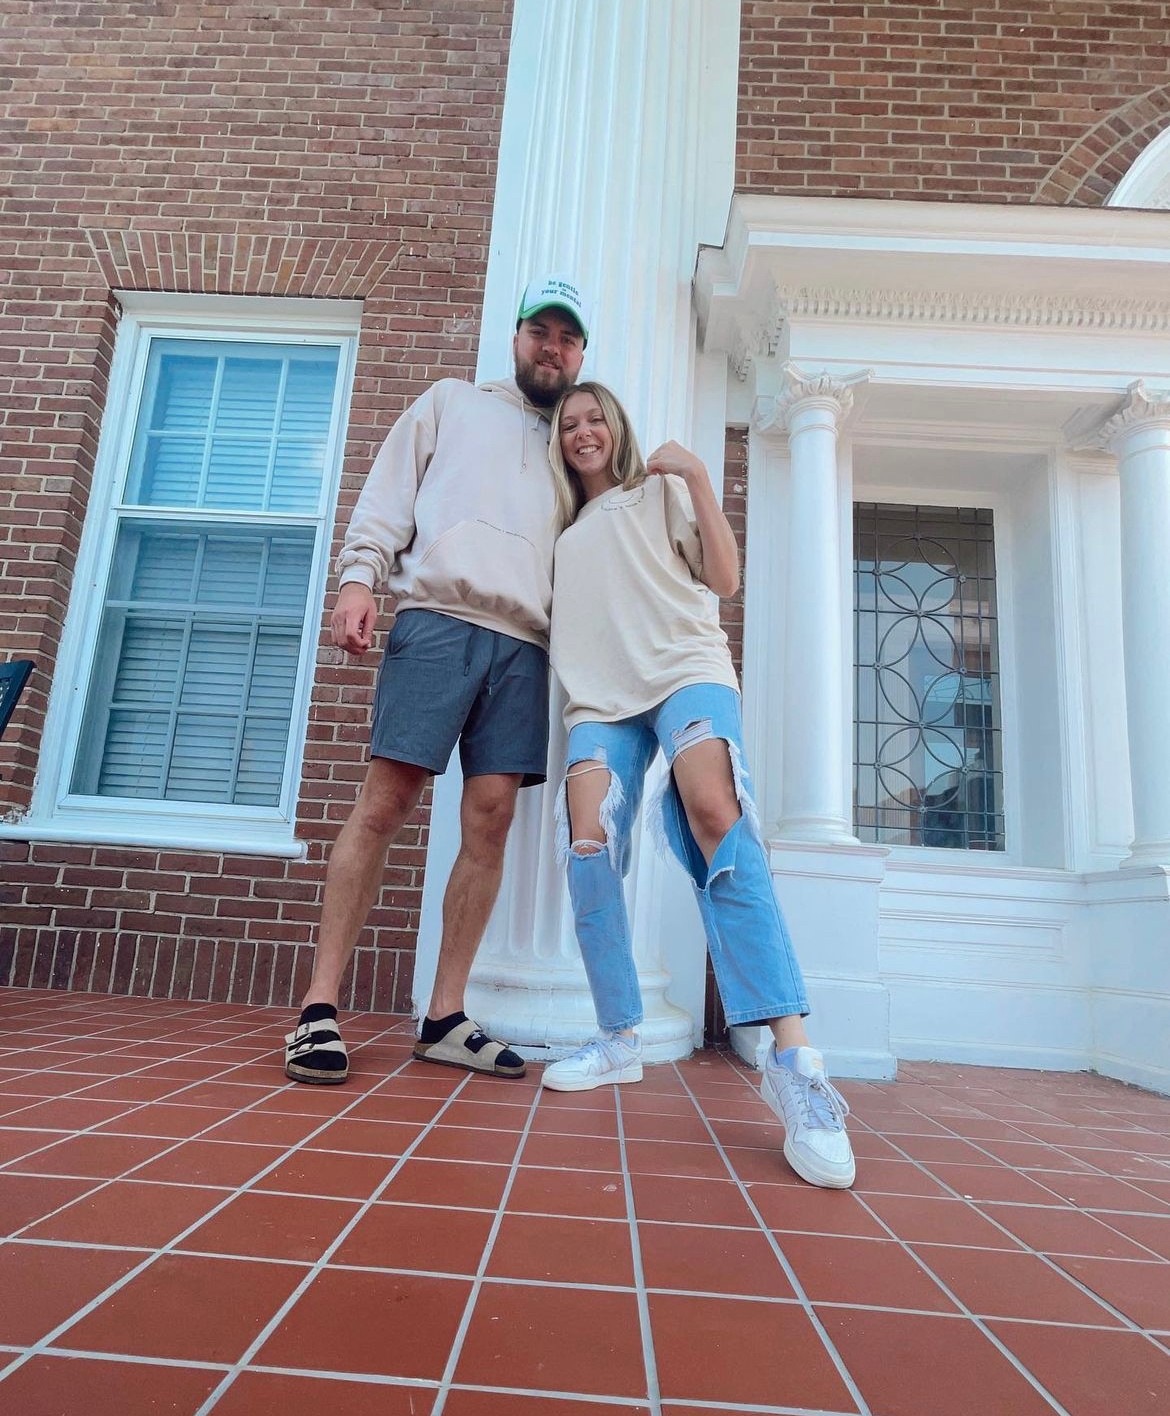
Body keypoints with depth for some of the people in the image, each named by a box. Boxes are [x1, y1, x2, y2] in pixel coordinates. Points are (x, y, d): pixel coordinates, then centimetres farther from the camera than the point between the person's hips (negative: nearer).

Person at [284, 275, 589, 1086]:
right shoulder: (452, 402, 20)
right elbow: (389, 495, 8)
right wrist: (360, 576, -7)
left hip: (525, 645, 3)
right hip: (436, 620, -3)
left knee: (491, 818, -4)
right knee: (384, 804, -9)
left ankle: (445, 1020, 4)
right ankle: (319, 1008, -2)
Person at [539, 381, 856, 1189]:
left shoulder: (660, 491, 18)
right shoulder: (565, 530, 28)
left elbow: (726, 578, 5)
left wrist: (697, 477, -1)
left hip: (685, 667, -4)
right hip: (601, 695, 4)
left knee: (714, 811, -32)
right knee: (588, 847, -20)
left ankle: (793, 1060, -36)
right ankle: (620, 1040, -3)